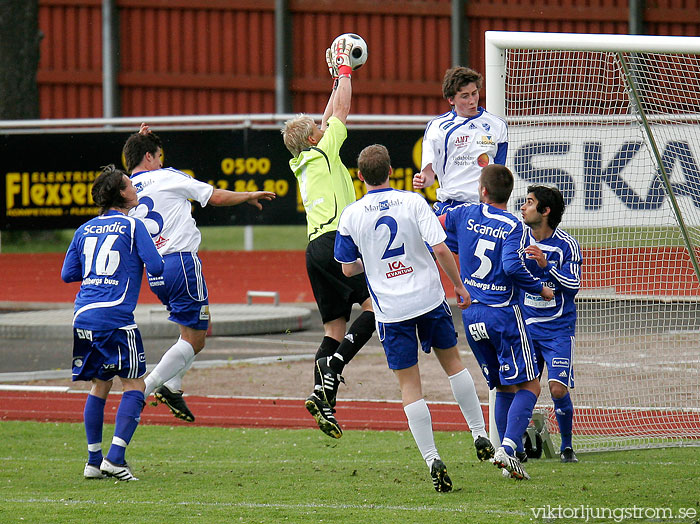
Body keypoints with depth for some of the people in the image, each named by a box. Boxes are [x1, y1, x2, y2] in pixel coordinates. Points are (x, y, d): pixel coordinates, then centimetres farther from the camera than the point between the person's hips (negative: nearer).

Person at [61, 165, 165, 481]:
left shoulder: (85, 230, 15)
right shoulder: (132, 226, -1)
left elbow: (67, 274, 17)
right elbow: (156, 268, -4)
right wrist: (154, 250, 17)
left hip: (83, 317, 6)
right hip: (116, 318, -6)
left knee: (100, 385, 17)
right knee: (134, 386, -1)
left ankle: (94, 461, 15)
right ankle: (115, 457, -13)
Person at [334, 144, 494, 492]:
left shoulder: (351, 215, -4)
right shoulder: (412, 202, -6)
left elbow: (348, 268, 4)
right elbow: (440, 248, -12)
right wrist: (459, 284, 1)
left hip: (391, 310, -1)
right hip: (429, 299, 1)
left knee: (409, 386, 4)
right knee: (452, 362, 21)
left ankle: (432, 460, -5)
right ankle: (480, 436, 21)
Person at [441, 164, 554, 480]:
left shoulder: (465, 215, 5)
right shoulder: (512, 226, -10)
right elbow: (511, 266, -23)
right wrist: (540, 288, -9)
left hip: (470, 313, 6)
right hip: (503, 313, -6)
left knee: (504, 388, 16)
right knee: (528, 386, -3)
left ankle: (505, 451, 9)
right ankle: (508, 448, -22)